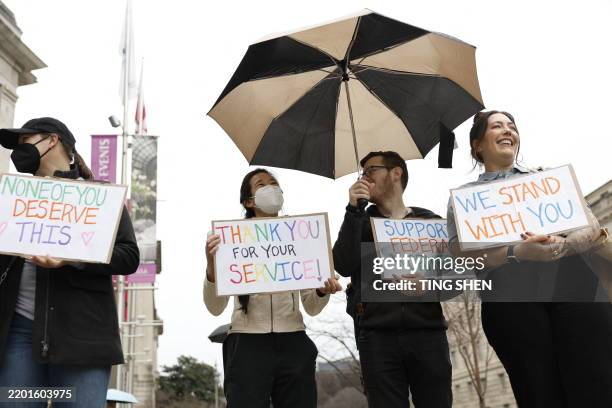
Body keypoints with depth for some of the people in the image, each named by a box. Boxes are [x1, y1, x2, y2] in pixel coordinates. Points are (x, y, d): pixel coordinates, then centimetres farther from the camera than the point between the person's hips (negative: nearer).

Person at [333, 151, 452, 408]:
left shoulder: (430, 220, 11)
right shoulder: (360, 221, 13)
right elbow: (344, 267, -5)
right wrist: (354, 209, -7)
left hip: (427, 329, 0)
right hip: (377, 333, 0)